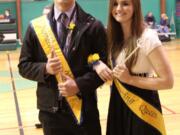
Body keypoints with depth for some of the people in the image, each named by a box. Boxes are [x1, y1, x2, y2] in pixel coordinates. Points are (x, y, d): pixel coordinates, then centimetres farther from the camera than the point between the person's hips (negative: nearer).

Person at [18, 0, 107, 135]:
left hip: (84, 109, -1)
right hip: (50, 110, 2)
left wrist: (79, 85, -16)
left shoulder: (93, 26, -3)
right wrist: (45, 69, -14)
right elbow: (24, 66, 5)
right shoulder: (37, 26, 2)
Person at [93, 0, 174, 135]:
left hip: (142, 106, -6)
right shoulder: (113, 36, 0)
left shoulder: (148, 38, -19)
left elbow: (168, 81, -18)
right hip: (118, 105, 6)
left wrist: (130, 79, -21)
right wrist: (98, 64, -9)